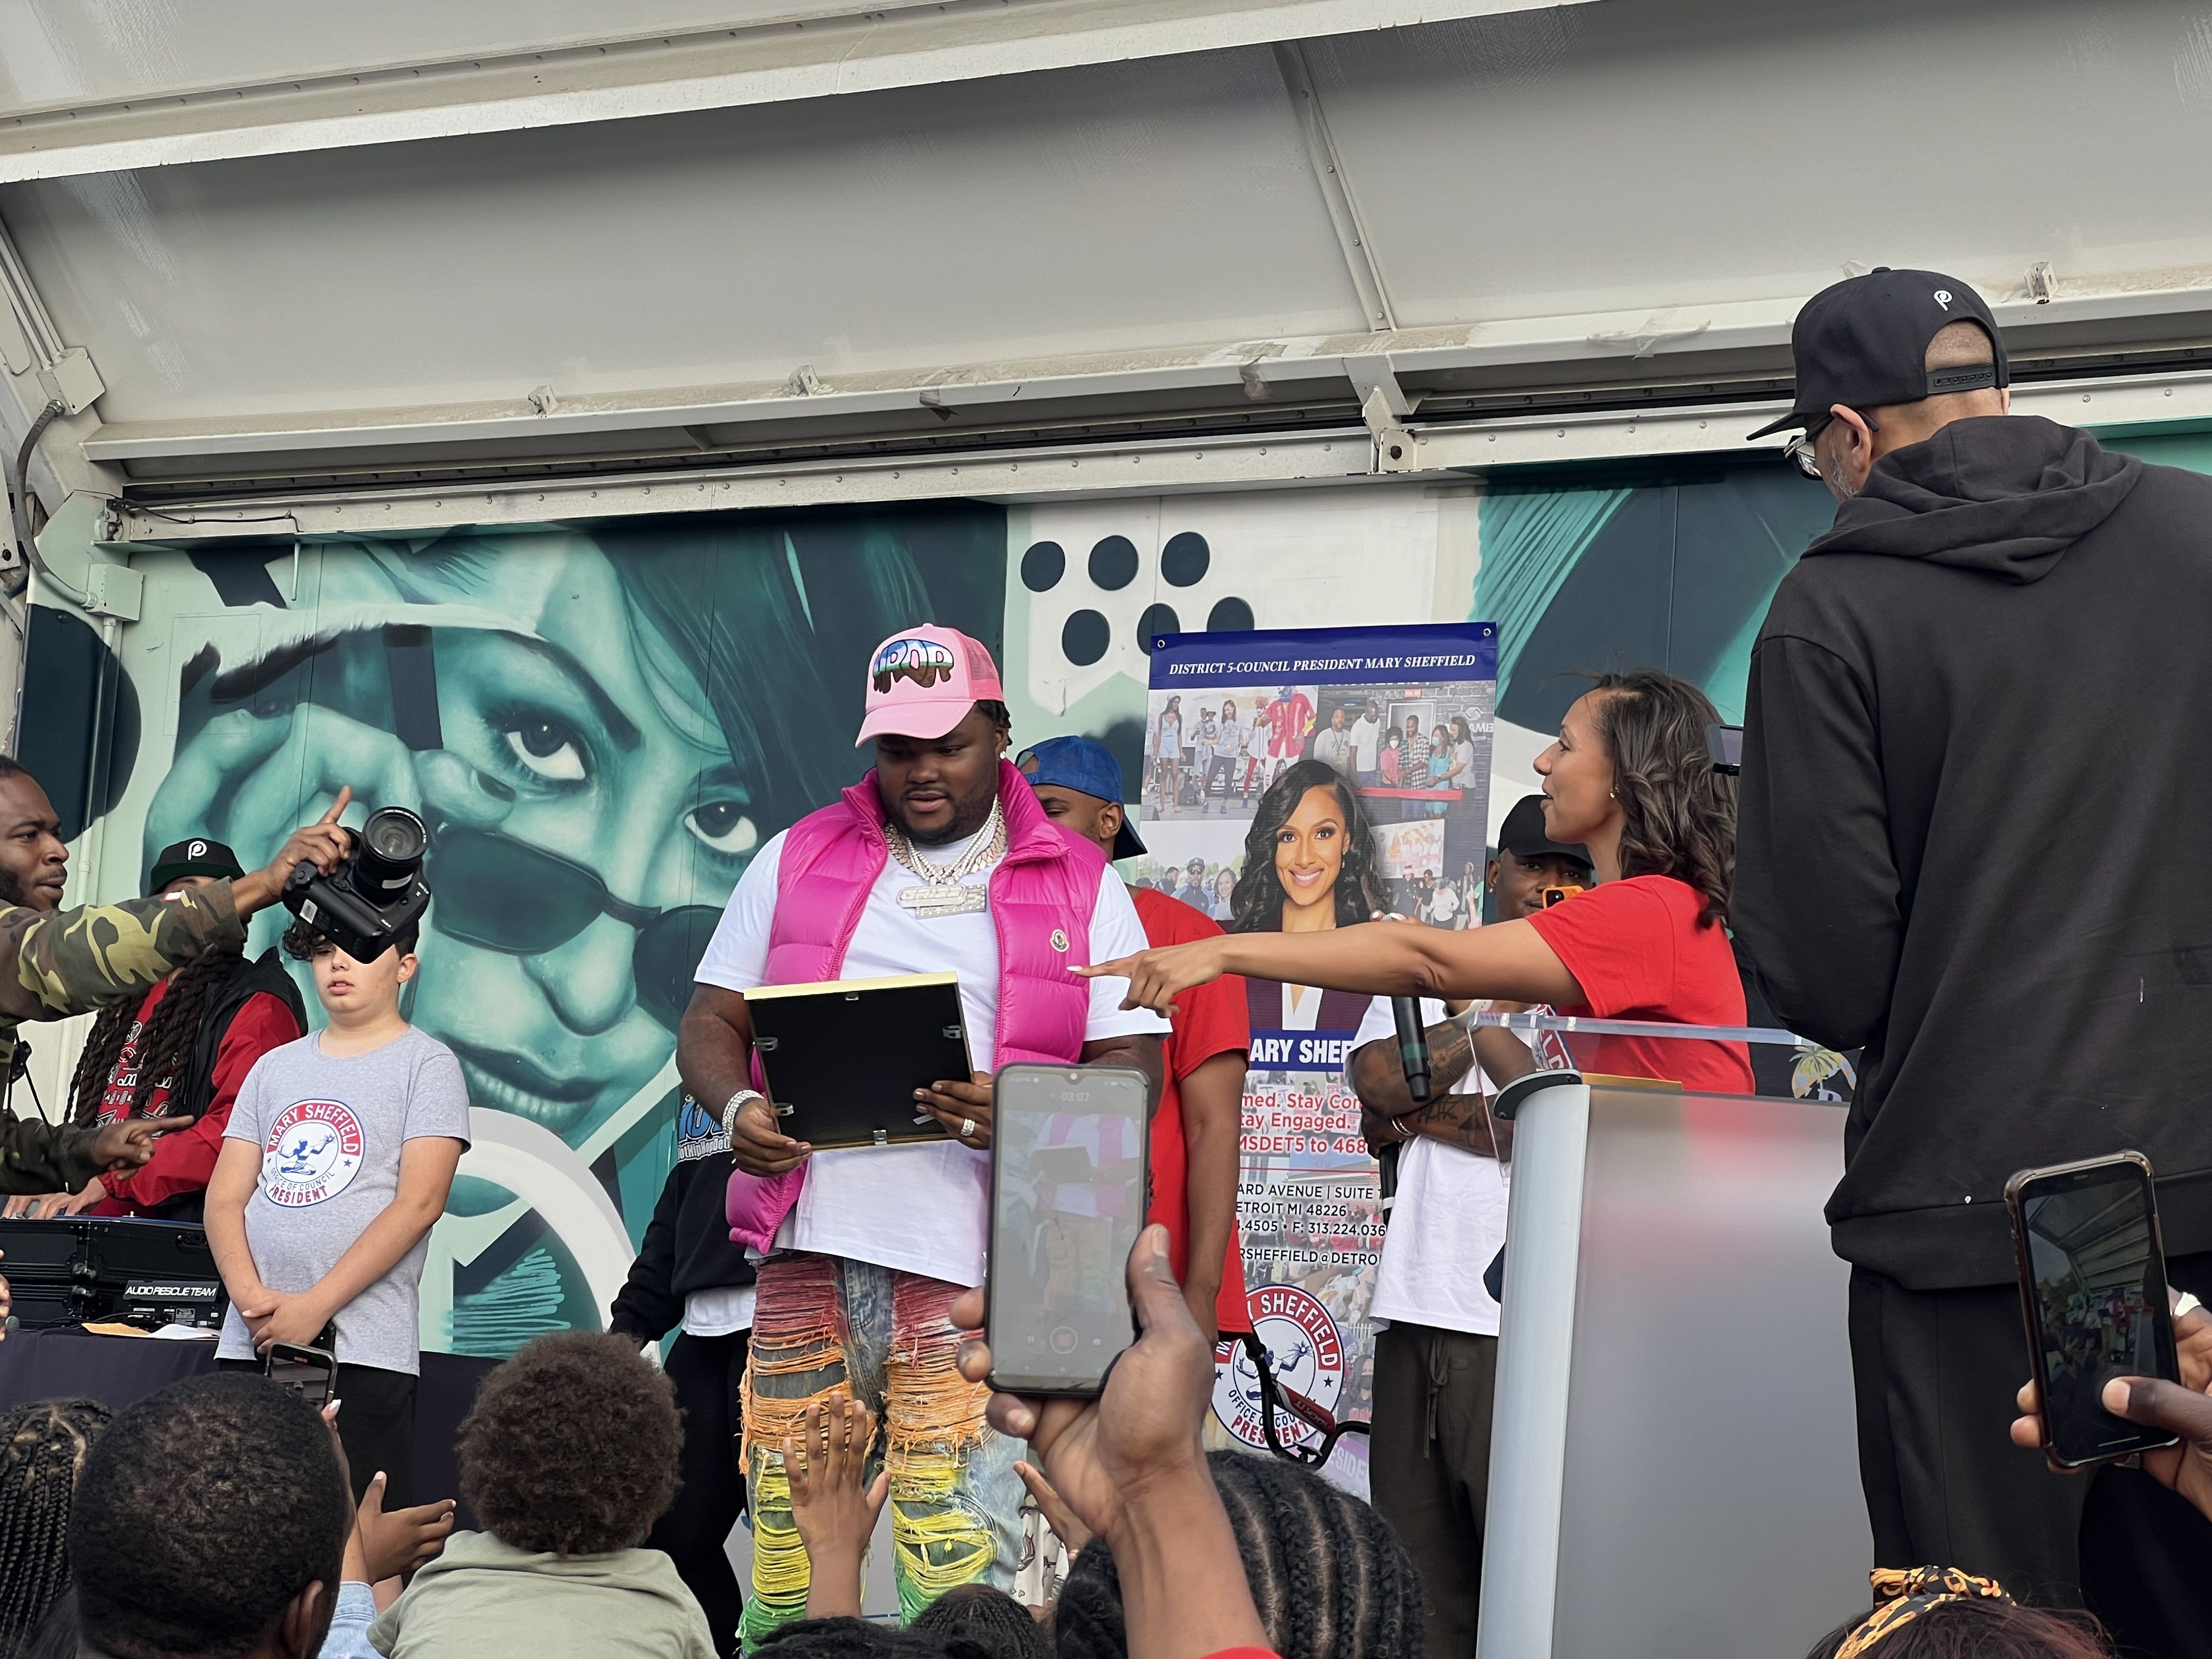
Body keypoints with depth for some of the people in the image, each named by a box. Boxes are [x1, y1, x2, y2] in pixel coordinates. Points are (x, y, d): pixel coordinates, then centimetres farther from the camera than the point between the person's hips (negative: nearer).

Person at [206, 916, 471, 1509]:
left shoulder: (426, 1064, 2)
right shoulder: (275, 1067, 18)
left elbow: (418, 1204, -8)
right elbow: (225, 1198, 12)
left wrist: (315, 1307, -13)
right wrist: (251, 1296, -7)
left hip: (361, 1349, -5)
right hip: (248, 1344, 5)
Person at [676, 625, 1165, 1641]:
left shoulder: (1081, 888, 8)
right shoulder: (799, 859, 15)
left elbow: (1132, 1067, 3)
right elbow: (711, 1021, 14)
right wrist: (738, 1109, -9)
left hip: (973, 1277, -2)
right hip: (810, 1256, 2)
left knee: (957, 1575, -4)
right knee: (783, 1560, 4)